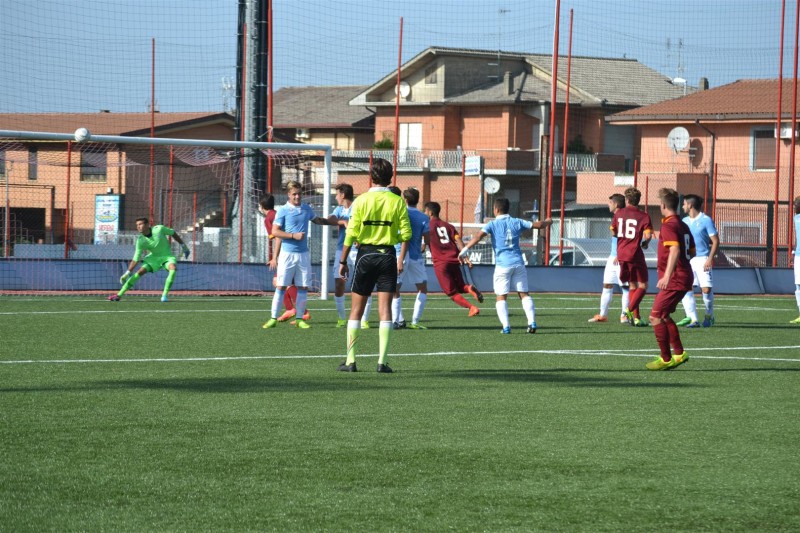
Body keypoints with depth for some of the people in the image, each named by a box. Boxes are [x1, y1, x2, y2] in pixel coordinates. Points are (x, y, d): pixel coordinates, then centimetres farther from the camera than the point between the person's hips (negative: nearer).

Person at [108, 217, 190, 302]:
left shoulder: (159, 229, -21)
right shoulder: (140, 241, -18)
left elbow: (173, 233, -3)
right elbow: (136, 259, -15)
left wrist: (183, 245, 3)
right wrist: (128, 273, -23)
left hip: (167, 256, -1)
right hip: (154, 257, 1)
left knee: (173, 268, -32)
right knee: (140, 272, -15)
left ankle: (164, 295, -24)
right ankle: (119, 295, -8)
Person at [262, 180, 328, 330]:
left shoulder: (307, 209, 10)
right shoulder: (283, 211, -5)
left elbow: (317, 220, 30)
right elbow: (275, 231, -9)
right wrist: (294, 235, -16)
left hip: (303, 254, 4)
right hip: (287, 254, -4)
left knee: (303, 287, 4)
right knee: (281, 286, -5)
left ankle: (299, 319, 12)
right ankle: (273, 319, 0)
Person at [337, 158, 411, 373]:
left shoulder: (361, 200, -4)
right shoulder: (397, 202, -1)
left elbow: (351, 234, -5)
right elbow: (406, 233, -5)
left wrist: (343, 261, 2)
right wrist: (401, 258, 3)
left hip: (365, 254, 0)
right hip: (387, 255, 1)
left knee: (356, 309, 7)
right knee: (385, 309, 0)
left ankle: (350, 360, 6)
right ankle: (382, 361, -5)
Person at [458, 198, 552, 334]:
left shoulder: (493, 224, -1)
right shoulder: (516, 222, 8)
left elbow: (478, 236, -16)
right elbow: (538, 225, 14)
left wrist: (465, 249, -18)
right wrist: (548, 222, 35)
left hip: (502, 265, -3)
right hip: (518, 263, 3)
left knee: (501, 297, 1)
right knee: (524, 294, 9)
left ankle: (506, 326, -11)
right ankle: (532, 322, -3)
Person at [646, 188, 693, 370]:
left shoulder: (669, 226, -15)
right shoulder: (683, 226, 14)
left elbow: (675, 250, -29)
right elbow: (692, 251, 22)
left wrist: (667, 275, -37)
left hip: (674, 280, -10)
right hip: (685, 277, 10)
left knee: (655, 316, -7)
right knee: (663, 315, 20)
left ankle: (666, 359, -6)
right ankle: (679, 353, 22)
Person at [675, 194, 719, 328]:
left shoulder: (706, 220, -4)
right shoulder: (684, 221, 13)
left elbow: (716, 241, -6)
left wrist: (710, 259, -15)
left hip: (702, 260, -5)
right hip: (687, 260, 5)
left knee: (706, 289, -9)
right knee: (686, 288, -9)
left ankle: (709, 316, 13)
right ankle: (693, 319, -9)